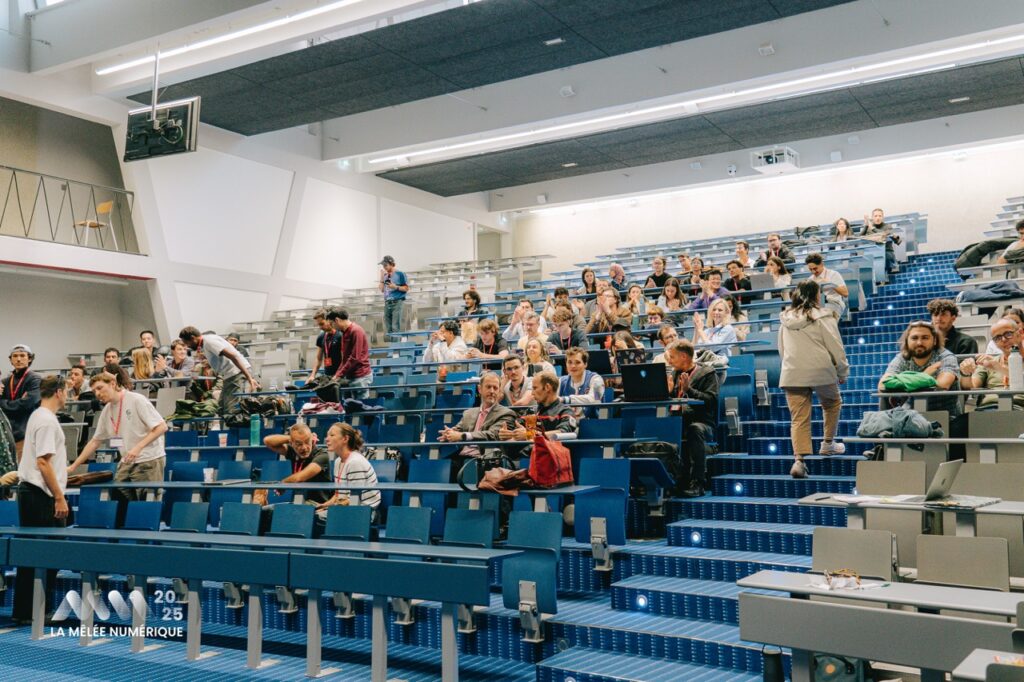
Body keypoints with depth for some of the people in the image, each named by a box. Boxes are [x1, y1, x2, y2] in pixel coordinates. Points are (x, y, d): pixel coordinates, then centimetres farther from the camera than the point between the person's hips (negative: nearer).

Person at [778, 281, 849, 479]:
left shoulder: (786, 318, 11)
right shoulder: (823, 317, -5)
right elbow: (835, 347, -4)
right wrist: (843, 372, 6)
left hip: (792, 373, 3)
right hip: (821, 371, -3)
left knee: (798, 418, 1)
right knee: (832, 403, 25)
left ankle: (799, 459, -13)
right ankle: (828, 444, 30)